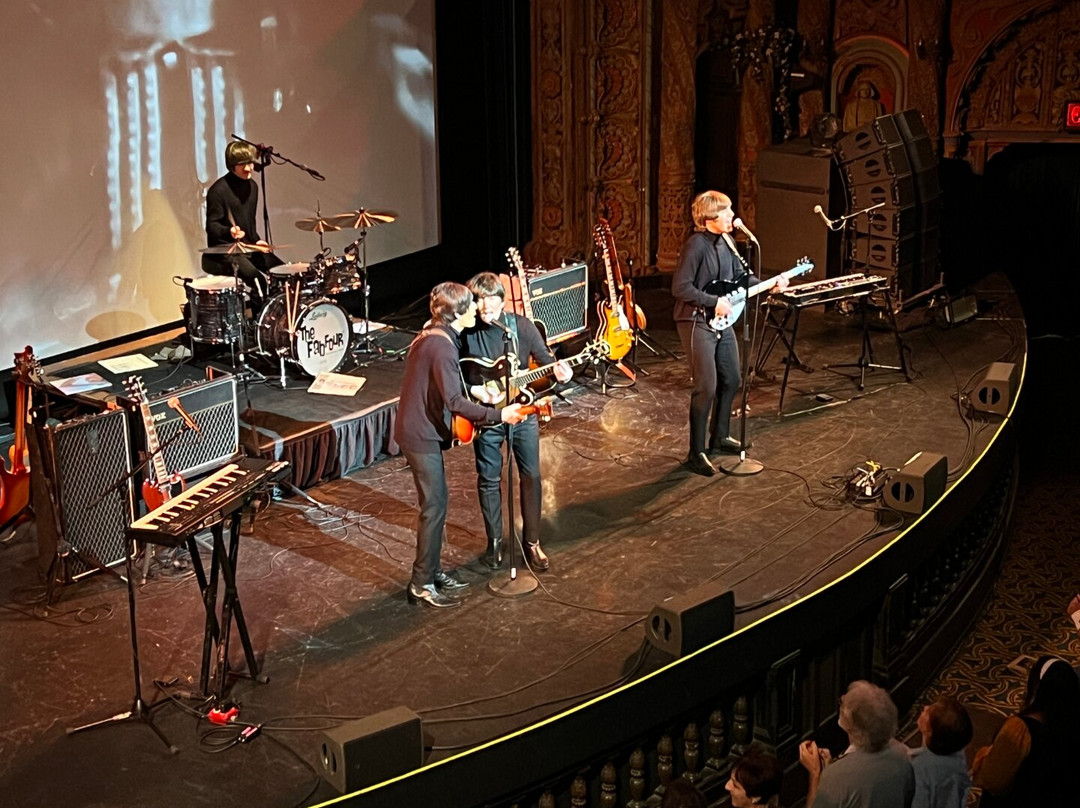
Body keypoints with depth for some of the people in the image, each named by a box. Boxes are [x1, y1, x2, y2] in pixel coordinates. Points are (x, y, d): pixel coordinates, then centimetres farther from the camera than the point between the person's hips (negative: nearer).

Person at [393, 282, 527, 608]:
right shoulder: (442, 346, -22)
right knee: (435, 507, -3)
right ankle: (422, 584, 4)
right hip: (422, 436, -10)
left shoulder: (431, 336, 10)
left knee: (436, 502, 17)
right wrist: (499, 415, -27)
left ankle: (431, 570, 28)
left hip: (419, 430, 10)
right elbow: (455, 401, -28)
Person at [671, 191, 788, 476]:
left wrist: (770, 285, 4)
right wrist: (714, 302, -20)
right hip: (696, 322, -9)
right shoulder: (696, 245, -20)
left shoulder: (725, 241, 7)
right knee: (706, 388, -10)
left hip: (720, 321, 9)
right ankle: (696, 454, -2)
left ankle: (720, 437, 35)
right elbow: (680, 288, -23)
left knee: (731, 380, 17)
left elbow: (740, 276, 18)